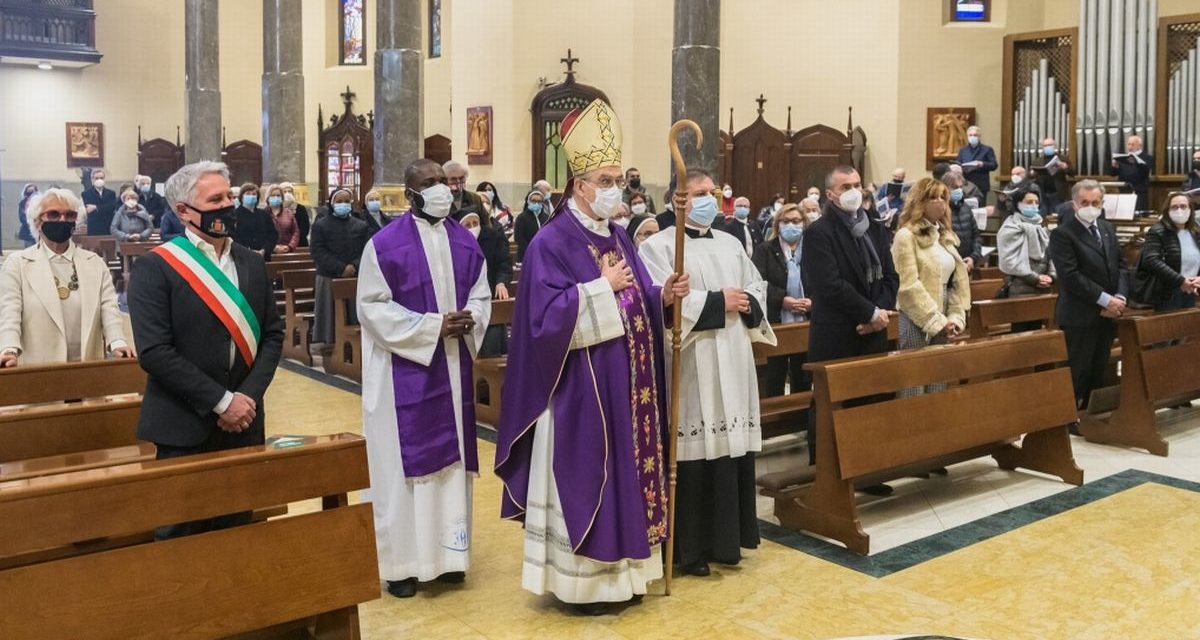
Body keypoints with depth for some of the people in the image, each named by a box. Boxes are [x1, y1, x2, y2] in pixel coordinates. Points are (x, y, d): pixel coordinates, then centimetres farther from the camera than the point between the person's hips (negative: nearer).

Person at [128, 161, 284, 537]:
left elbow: (272, 334, 7)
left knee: (236, 529, 13)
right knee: (181, 538, 6)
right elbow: (154, 351, -15)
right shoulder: (154, 268, -8)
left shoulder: (252, 264, 9)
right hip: (184, 427, -4)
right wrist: (221, 401, -16)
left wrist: (248, 396, -8)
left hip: (243, 422, 5)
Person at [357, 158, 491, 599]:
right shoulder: (385, 243, -8)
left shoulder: (465, 242, 8)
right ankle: (402, 560, 12)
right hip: (404, 369, -5)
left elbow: (481, 295, 12)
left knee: (451, 458, 10)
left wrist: (469, 319, -12)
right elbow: (372, 306, -11)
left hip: (453, 367, 5)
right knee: (405, 461, 1)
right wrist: (432, 326, -17)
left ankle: (448, 552, 22)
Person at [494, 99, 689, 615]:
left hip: (627, 385, 8)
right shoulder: (551, 243, -12)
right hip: (581, 390, -8)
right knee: (585, 477, 0)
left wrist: (664, 296, -6)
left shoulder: (618, 237, 12)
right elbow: (546, 315, -22)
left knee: (624, 470, 13)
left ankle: (618, 571, 27)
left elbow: (637, 304, 14)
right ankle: (581, 581, 14)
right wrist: (602, 287, -21)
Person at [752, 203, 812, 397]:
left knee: (803, 381, 11)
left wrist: (813, 301, -13)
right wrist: (782, 299, -20)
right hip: (775, 325, -2)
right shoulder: (764, 250, 4)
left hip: (806, 325, 3)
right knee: (774, 381, 3)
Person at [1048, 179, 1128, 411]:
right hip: (1080, 316, -7)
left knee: (1099, 371, 13)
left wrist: (1119, 297, -5)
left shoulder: (1106, 228, 13)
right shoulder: (1062, 233, -11)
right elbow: (1070, 276, -19)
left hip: (1107, 314, 7)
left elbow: (1120, 264, 12)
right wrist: (1106, 300, -18)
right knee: (1078, 372, -2)